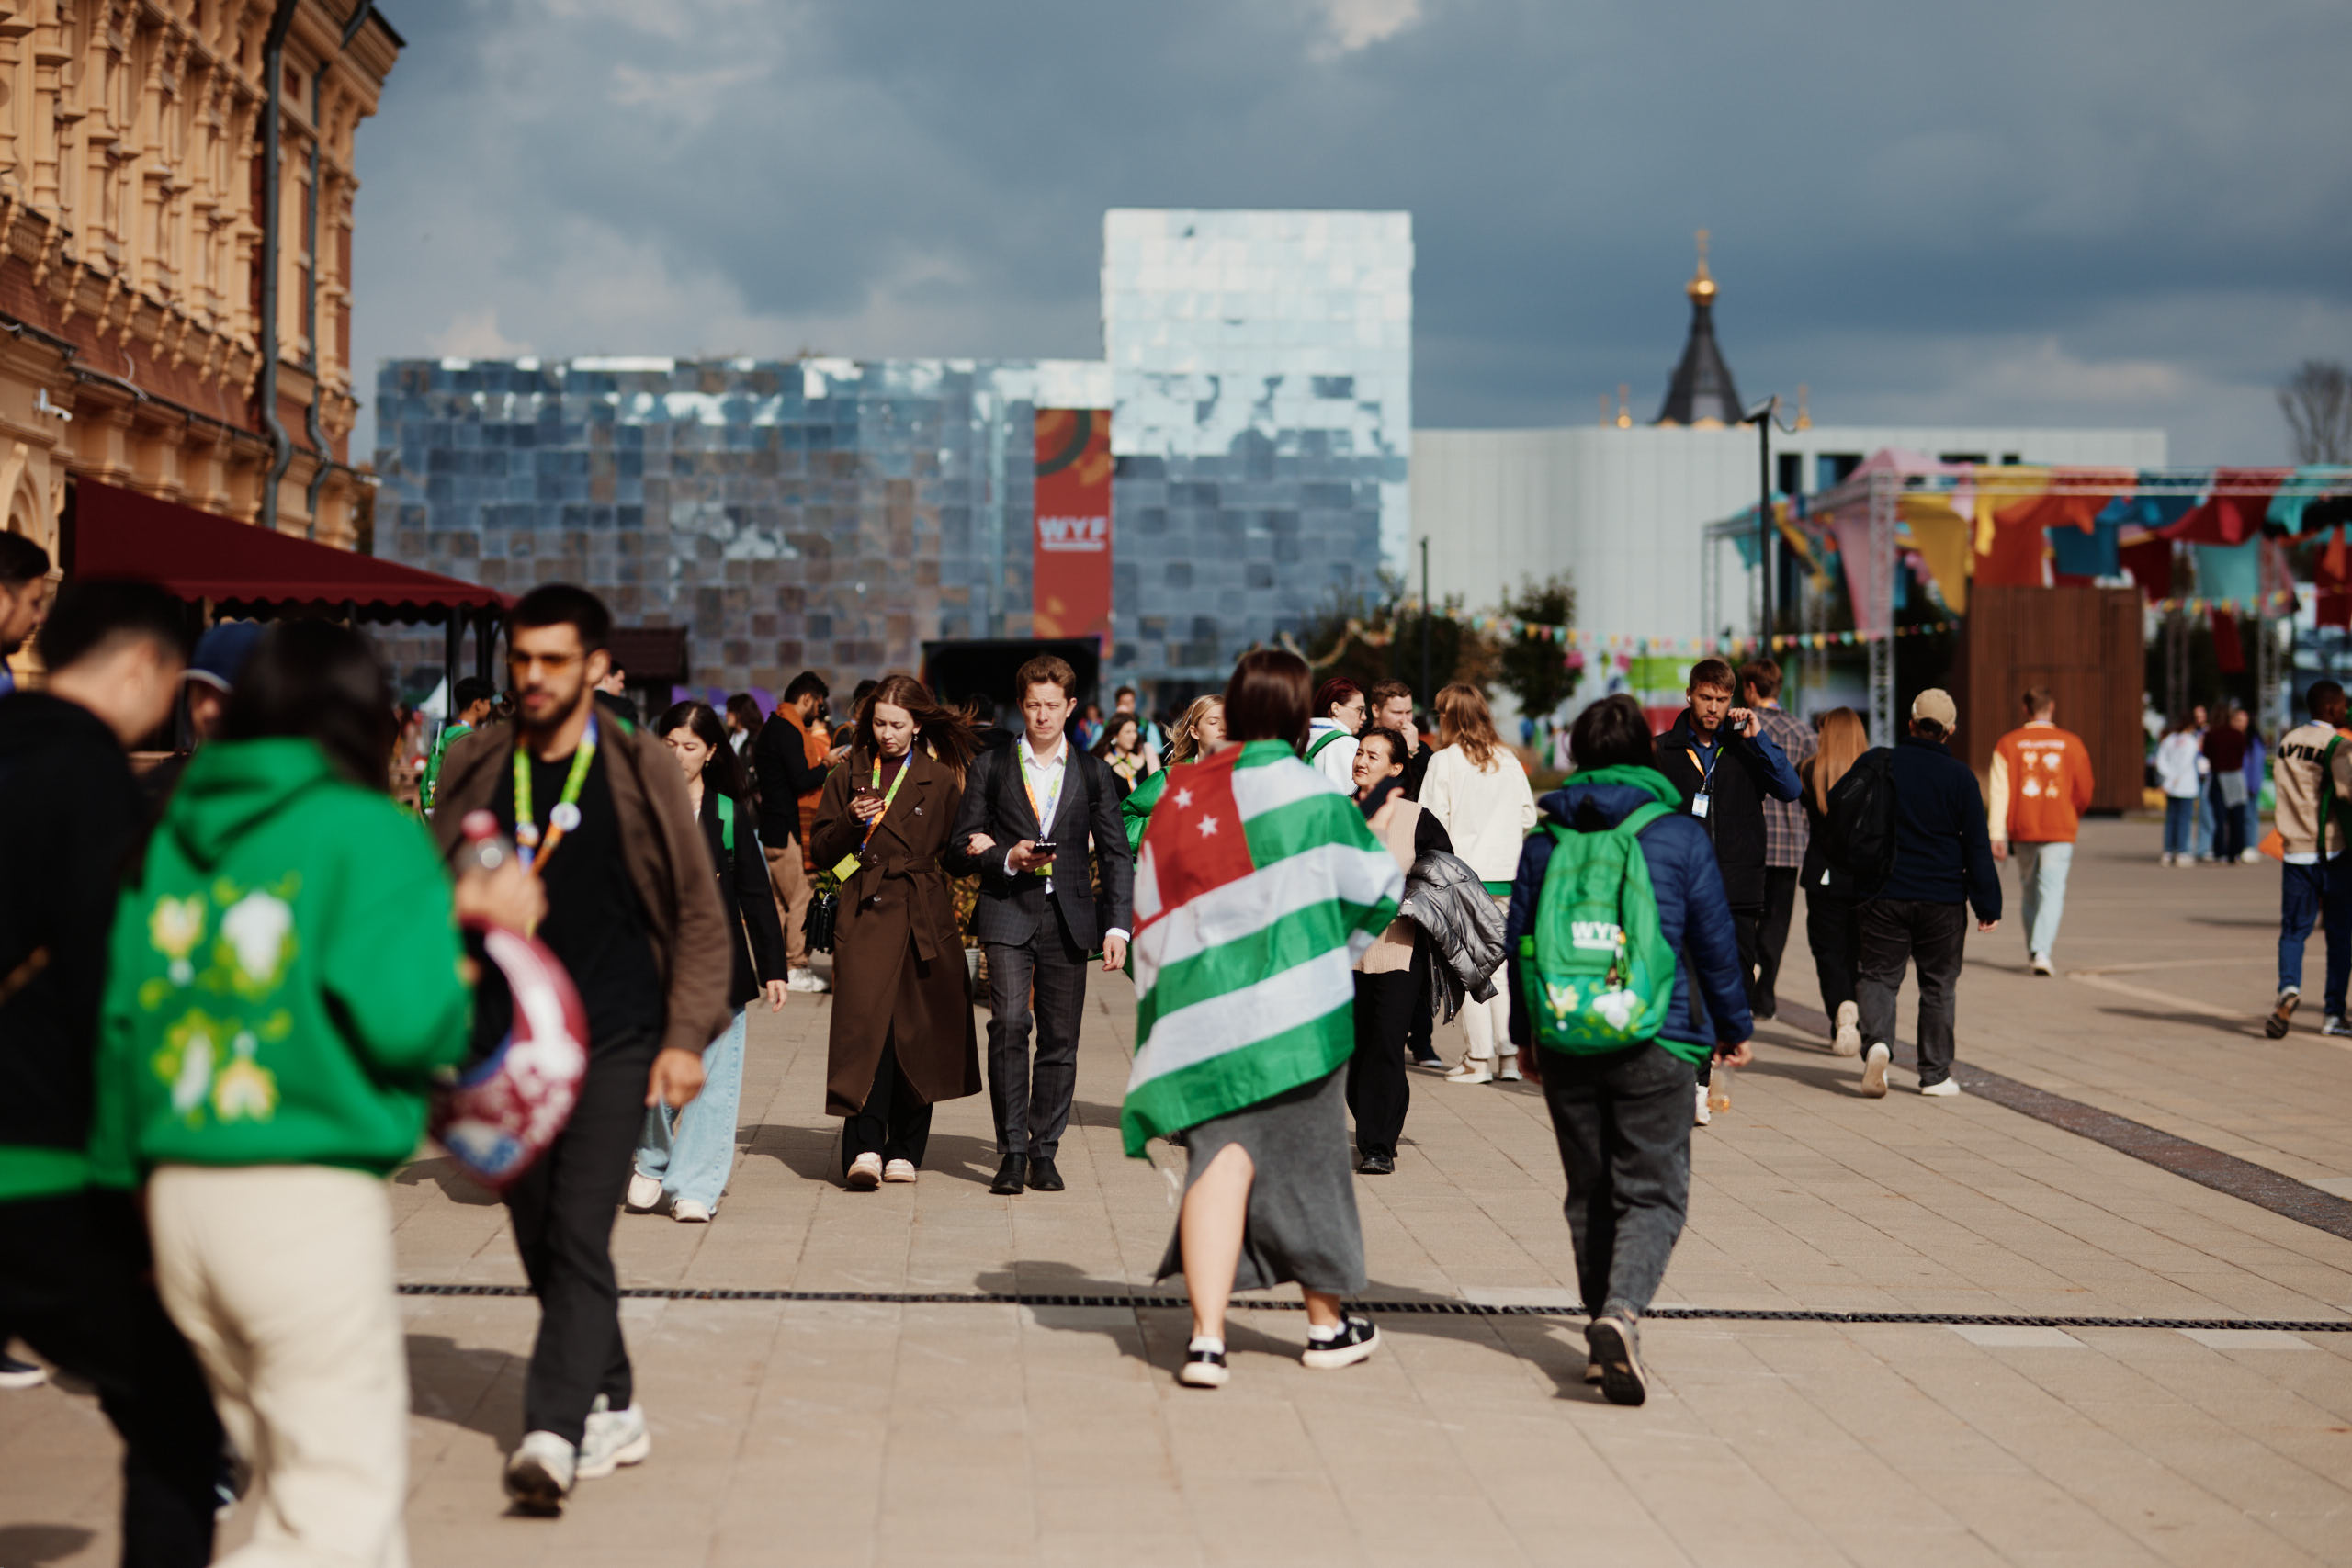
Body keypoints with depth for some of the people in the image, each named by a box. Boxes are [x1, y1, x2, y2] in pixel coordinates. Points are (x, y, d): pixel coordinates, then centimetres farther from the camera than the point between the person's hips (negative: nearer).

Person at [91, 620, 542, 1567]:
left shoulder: (174, 833, 11)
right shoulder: (370, 833, -6)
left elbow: (118, 1014, 10)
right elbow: (405, 1020, -16)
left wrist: (126, 1170, 18)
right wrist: (461, 949, 3)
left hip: (180, 1198, 7)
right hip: (311, 1198, -7)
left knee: (297, 1484, 19)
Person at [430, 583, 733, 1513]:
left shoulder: (638, 771, -3)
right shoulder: (478, 770, 6)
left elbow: (698, 912, 0)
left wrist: (686, 1036, -6)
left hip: (613, 1039, -4)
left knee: (579, 1236, -12)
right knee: (542, 1244, 9)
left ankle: (553, 1434, -16)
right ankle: (613, 1410, 24)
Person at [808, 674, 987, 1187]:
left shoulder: (940, 781, 10)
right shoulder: (848, 776, 11)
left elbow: (952, 856, 10)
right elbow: (822, 851, 10)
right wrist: (850, 821, -8)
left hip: (923, 917, 1)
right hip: (865, 914, -1)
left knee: (918, 1032, 3)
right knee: (865, 1024, -14)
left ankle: (905, 1149, 14)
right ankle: (865, 1147, -17)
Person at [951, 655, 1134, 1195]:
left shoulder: (1094, 774, 10)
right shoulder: (991, 767, 8)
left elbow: (1117, 856, 9)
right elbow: (964, 842, 9)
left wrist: (1117, 926, -1)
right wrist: (1007, 858, -10)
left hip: (1068, 917, 1)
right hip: (1008, 913, -1)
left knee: (1060, 1038, 1)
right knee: (1009, 1024, -14)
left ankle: (1044, 1151, 10)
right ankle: (1011, 1150, -8)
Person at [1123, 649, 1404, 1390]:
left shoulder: (1179, 796, 7)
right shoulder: (1304, 788, -8)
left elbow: (1154, 925, 10)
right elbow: (1377, 886, -2)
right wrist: (1330, 949, 17)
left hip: (1203, 1014, 3)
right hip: (1296, 1008, -3)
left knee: (1220, 1160, 1)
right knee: (1308, 1159, 11)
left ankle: (1206, 1336, -13)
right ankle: (1327, 1325, 26)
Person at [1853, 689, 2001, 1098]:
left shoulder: (1883, 766, -1)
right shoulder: (1959, 776, -5)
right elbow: (1977, 844, -4)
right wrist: (1988, 904, 1)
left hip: (1885, 895, 1)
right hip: (1943, 899, -1)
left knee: (1879, 974, 7)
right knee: (1938, 985, 10)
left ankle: (1876, 1041, -19)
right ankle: (1935, 1075, 12)